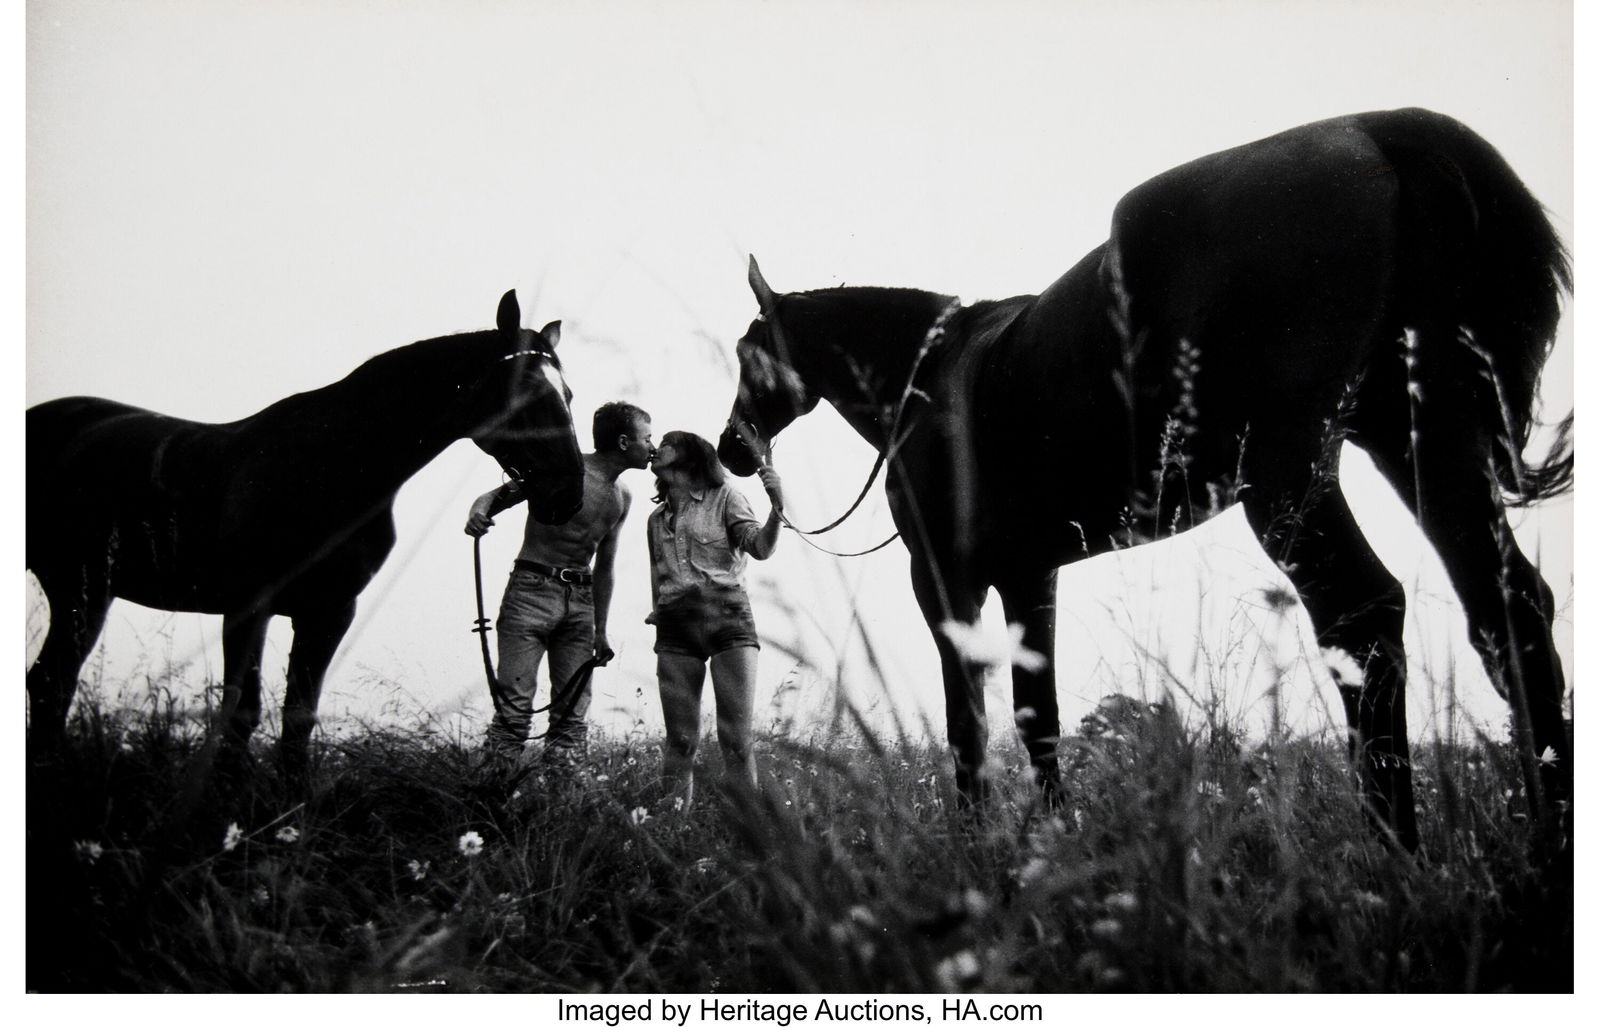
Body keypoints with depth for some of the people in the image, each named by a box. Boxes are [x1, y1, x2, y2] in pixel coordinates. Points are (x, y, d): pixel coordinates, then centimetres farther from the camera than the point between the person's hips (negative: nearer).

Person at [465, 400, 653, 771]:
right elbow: (499, 495, -9)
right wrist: (480, 508, -33)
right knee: (514, 704, -12)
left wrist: (600, 630, 20)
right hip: (532, 590, -7)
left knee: (573, 712, 2)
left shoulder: (622, 498, 14)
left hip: (581, 601, 7)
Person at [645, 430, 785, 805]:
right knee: (680, 739, -3)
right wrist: (657, 613, 14)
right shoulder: (657, 519, 23)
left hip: (728, 620, -4)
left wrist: (777, 509, -23)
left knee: (737, 736, -12)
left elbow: (761, 548, -5)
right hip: (675, 628, 4)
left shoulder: (724, 499, 9)